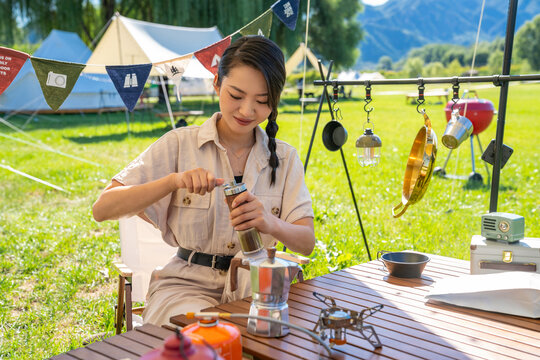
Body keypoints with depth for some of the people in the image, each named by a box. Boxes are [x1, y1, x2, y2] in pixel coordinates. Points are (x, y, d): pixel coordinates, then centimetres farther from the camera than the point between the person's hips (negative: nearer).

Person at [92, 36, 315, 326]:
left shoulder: (284, 158, 5)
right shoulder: (180, 144, -3)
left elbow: (307, 242, -5)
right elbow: (102, 209, -11)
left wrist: (271, 224, -29)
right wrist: (174, 180, -26)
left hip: (254, 284, 2)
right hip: (187, 284, -2)